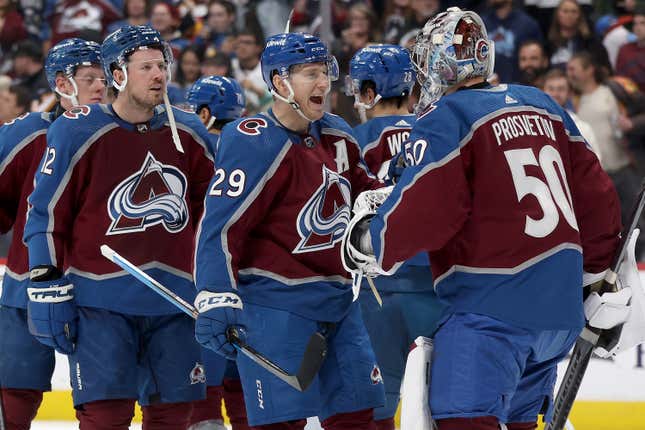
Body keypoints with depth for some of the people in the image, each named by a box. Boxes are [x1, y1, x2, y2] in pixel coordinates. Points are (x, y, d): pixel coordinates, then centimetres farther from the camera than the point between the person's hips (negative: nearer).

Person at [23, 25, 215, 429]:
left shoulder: (189, 133, 7)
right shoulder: (77, 131, -6)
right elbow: (46, 215, -4)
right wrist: (49, 291, -8)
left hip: (173, 300, 4)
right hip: (100, 300, -4)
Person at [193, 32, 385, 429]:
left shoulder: (336, 135, 8)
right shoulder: (254, 144, -16)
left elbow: (358, 186, 27)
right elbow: (222, 225, -20)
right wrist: (216, 298, -26)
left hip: (337, 299, 8)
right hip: (275, 301, -8)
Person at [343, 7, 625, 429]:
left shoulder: (446, 119, -8)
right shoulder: (542, 105, 15)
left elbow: (423, 215, -16)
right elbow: (596, 194, 16)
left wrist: (371, 243, 3)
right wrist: (598, 278, 25)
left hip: (493, 307, -8)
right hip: (559, 306, 8)